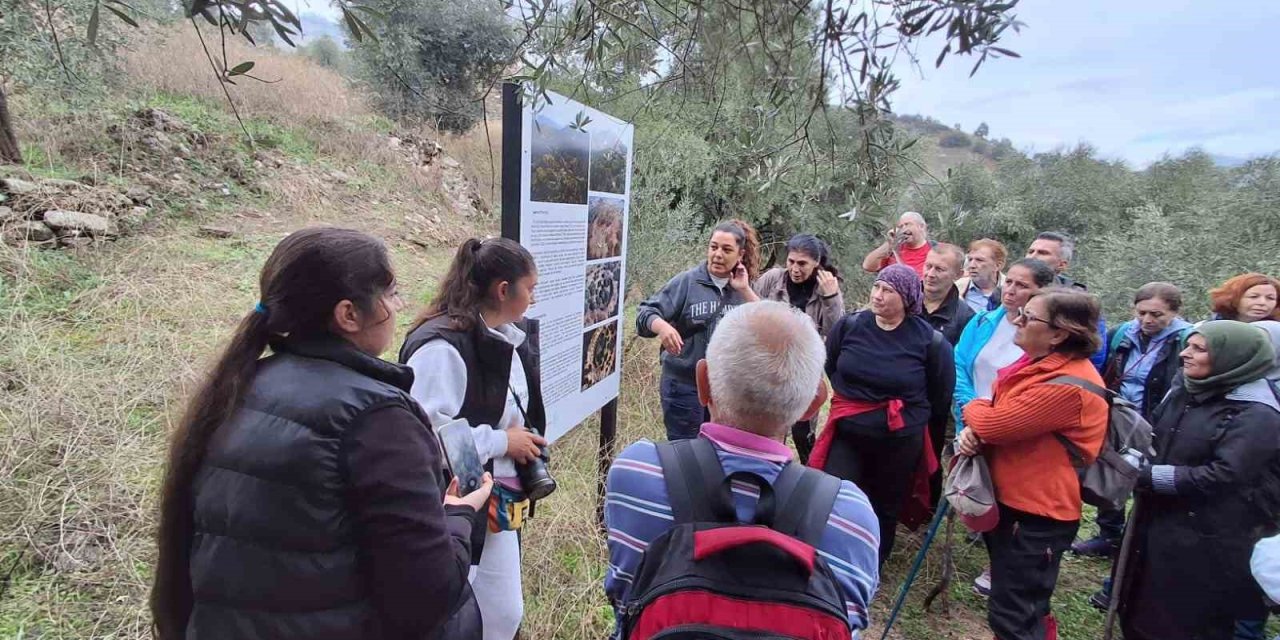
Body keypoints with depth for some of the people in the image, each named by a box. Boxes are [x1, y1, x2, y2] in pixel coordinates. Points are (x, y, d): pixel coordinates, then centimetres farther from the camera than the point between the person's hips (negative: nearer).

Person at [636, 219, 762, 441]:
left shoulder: (742, 288, 4)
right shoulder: (687, 282, -7)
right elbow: (646, 313, -12)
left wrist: (745, 291, -12)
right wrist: (661, 326, -34)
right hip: (684, 386, -4)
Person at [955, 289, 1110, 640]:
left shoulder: (1067, 385, -27)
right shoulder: (1038, 364, 6)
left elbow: (994, 424, -28)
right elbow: (1000, 418, 12)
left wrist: (973, 409, -4)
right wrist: (972, 431, -11)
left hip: (1036, 515, -10)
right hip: (1010, 501, 10)